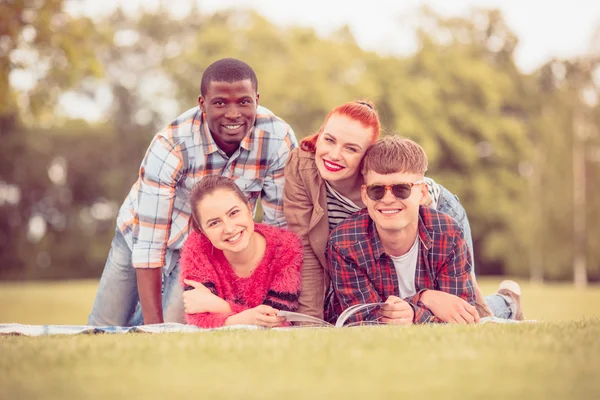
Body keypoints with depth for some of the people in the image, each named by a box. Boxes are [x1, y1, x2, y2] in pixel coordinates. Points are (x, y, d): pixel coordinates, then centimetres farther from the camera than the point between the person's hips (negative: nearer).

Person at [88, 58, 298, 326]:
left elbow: (278, 223, -15)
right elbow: (148, 245, -32)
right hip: (142, 236, -1)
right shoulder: (170, 146, -34)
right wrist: (154, 324, -36)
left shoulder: (279, 140, -27)